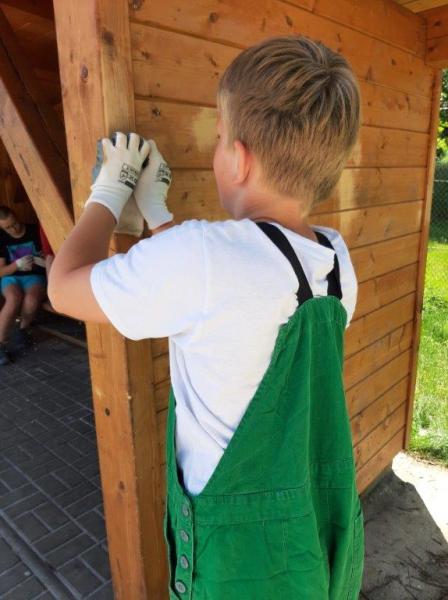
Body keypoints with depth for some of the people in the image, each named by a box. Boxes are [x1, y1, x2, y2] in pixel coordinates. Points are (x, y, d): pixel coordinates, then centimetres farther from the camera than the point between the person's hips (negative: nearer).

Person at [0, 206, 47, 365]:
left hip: (35, 276, -1)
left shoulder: (36, 231, -3)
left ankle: (23, 330, -7)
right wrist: (17, 264, -21)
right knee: (14, 299, -35)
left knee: (32, 298, -36)